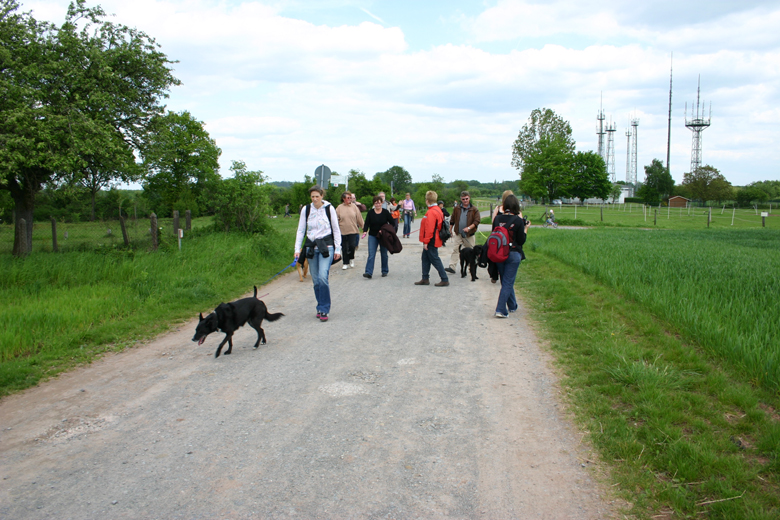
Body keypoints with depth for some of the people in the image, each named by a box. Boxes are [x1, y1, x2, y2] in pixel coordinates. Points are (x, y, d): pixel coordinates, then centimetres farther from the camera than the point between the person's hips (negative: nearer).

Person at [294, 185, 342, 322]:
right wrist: (297, 249, 2)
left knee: (322, 277, -17)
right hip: (311, 247, 3)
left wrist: (338, 249, 2)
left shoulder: (329, 208, -1)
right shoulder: (306, 209, 5)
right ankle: (321, 307, 19)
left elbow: (336, 230, 5)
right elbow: (301, 230, 9)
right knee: (315, 280, 5)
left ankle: (324, 309, -8)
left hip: (326, 246, -3)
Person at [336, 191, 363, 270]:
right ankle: (346, 263, 15)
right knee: (345, 248, 4)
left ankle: (352, 259, 22)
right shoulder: (339, 208, 0)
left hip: (353, 230, 0)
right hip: (343, 231, 0)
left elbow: (359, 218, 7)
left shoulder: (354, 206, 3)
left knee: (352, 246, -6)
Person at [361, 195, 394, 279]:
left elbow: (392, 223, 2)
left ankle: (385, 271, 25)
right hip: (372, 236, 0)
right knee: (371, 254, -9)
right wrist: (365, 231, -22)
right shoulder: (370, 213, 0)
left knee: (384, 254, 9)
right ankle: (369, 272, -14)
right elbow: (367, 223, -4)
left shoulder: (386, 212, -2)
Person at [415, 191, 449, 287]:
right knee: (425, 258, 16)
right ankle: (425, 279, 23)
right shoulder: (438, 210, 11)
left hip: (431, 242, -10)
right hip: (433, 241, 10)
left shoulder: (431, 212, -20)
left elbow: (429, 229, -24)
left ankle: (445, 280, 1)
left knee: (435, 260, -4)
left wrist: (426, 241, -19)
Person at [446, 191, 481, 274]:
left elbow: (477, 221, -8)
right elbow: (452, 220, 15)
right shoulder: (457, 208, 6)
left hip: (469, 235, -1)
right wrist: (450, 230, 15)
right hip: (458, 234, 1)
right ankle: (452, 267, -10)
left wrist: (469, 228, -21)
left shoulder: (474, 209, -2)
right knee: (455, 250, -7)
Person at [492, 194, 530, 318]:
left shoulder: (497, 218, -3)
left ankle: (512, 306, 35)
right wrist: (526, 229, 4)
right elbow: (521, 241, -9)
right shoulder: (518, 221, -12)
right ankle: (500, 310, -5)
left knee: (506, 281, 19)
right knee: (508, 282, 2)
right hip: (513, 254, -4)